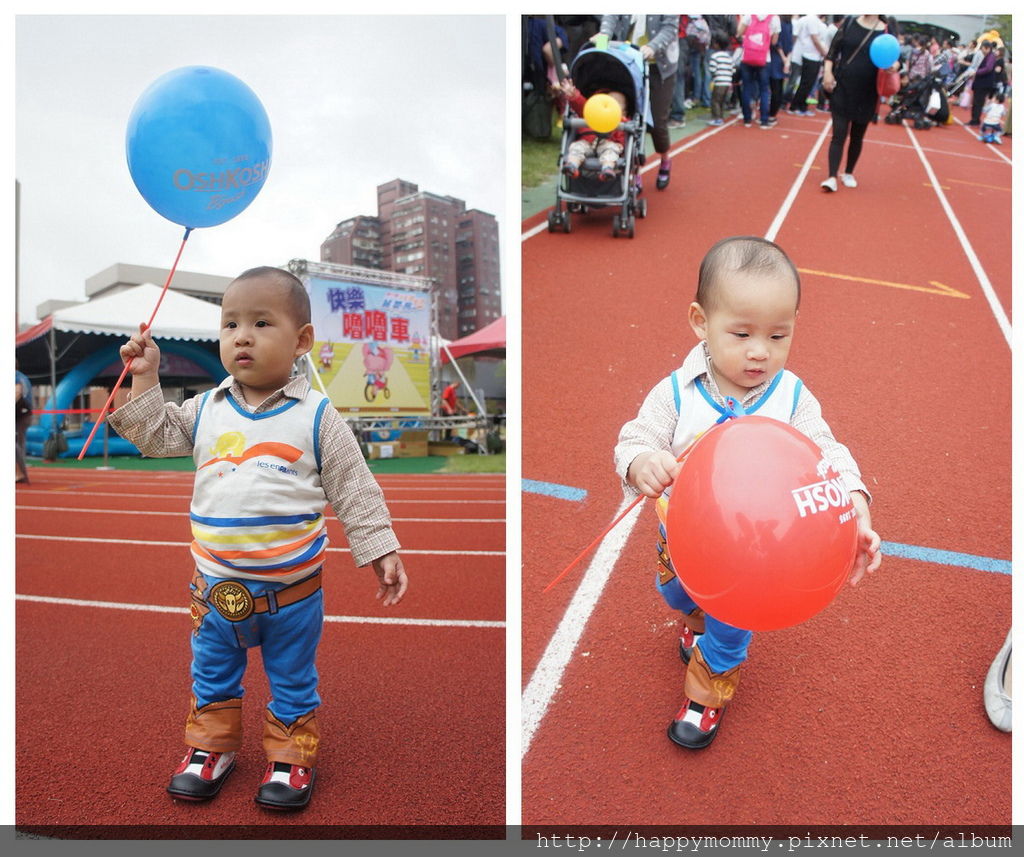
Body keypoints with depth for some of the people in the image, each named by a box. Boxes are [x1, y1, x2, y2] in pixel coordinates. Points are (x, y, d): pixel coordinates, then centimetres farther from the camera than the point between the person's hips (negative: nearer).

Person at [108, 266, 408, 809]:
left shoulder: (316, 416, -10)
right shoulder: (206, 409, 1)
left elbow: (354, 490, -7)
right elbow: (155, 438, 11)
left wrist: (382, 552, -10)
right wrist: (144, 379, 0)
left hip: (292, 588, -3)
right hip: (217, 585, 4)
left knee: (292, 682, 16)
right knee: (211, 676, 23)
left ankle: (290, 758, 36)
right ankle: (211, 748, 45)